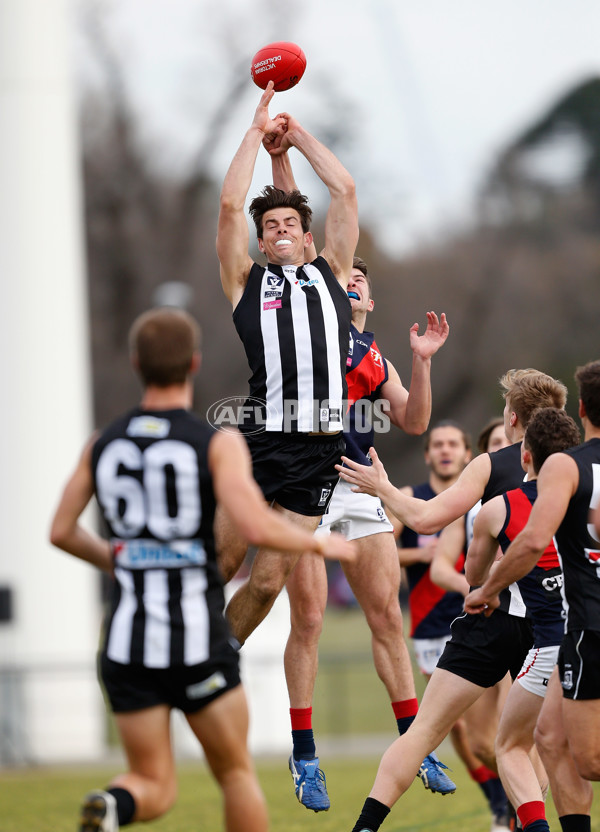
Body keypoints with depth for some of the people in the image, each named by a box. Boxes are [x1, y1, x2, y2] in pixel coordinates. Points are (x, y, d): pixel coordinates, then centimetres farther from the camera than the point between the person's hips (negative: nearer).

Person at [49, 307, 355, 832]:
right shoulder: (218, 444, -7)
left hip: (128, 644, 3)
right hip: (198, 641, -3)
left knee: (154, 786, 8)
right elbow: (256, 527, -20)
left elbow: (62, 532, 12)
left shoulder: (102, 445, 6)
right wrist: (320, 544, -2)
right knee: (237, 772, 16)